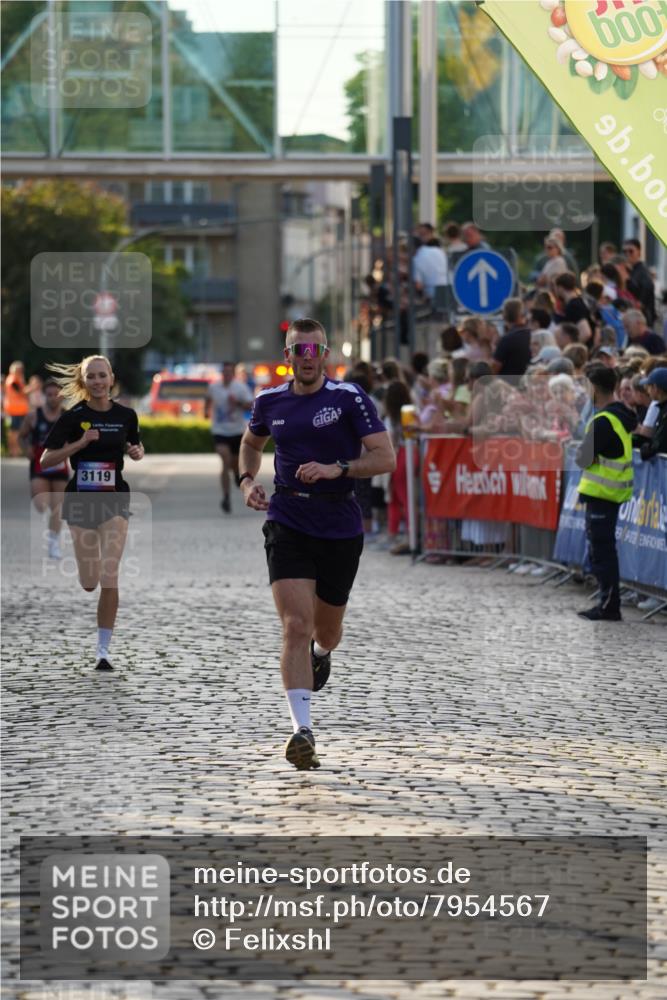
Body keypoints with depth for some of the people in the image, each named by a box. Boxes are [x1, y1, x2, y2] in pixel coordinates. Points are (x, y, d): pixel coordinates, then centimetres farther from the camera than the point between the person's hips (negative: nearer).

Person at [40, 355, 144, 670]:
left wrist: (137, 452, -3)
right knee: (89, 582, 5)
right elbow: (46, 460, -8)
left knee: (109, 578, -12)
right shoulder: (73, 417, -6)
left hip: (114, 500, 0)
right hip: (81, 500, 0)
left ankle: (103, 650, -6)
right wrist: (80, 442, -19)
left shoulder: (126, 415, 1)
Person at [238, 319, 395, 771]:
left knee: (326, 632, 15)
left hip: (340, 528, 0)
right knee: (296, 626, -17)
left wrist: (336, 469, -25)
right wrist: (248, 480, 7)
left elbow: (386, 458, -12)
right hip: (288, 525, 1)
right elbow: (252, 443, 26)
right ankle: (302, 730, -21)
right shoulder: (270, 402, 4)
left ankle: (321, 653, 55)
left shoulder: (349, 397, -7)